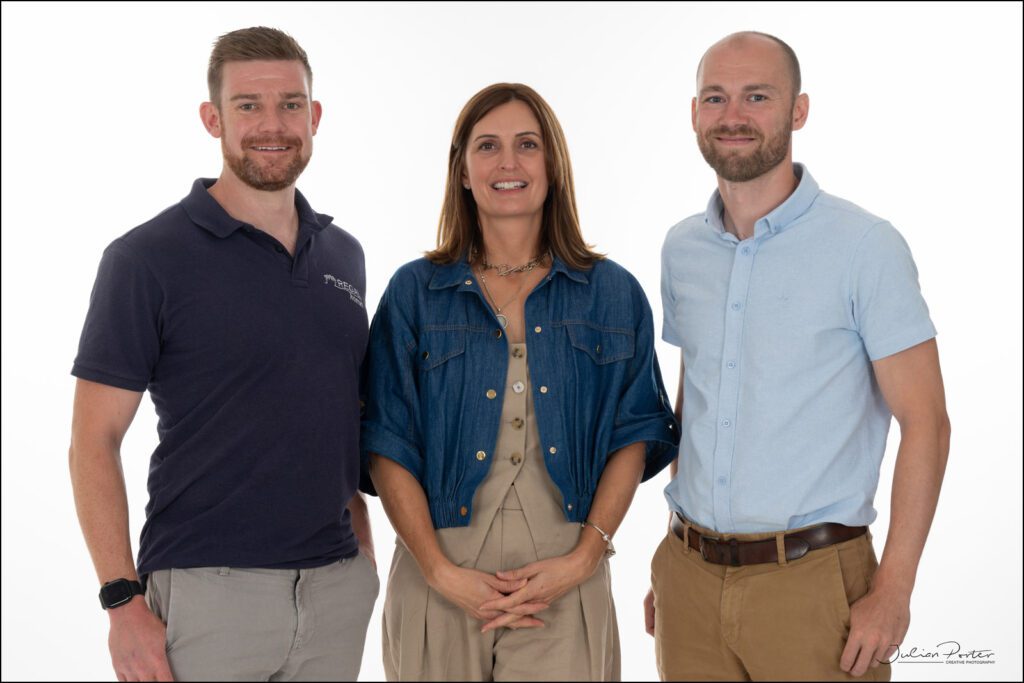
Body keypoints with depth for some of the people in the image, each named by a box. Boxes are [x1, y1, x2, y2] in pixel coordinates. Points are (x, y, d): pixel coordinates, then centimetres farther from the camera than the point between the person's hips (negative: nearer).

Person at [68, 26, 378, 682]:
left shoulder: (344, 253, 9)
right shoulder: (148, 258, -7)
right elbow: (94, 439, -8)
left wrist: (362, 542, 12)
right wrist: (125, 601, -14)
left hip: (337, 588, 5)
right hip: (206, 590, -5)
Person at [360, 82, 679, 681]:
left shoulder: (613, 294, 6)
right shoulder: (414, 293, 3)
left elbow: (635, 435, 4)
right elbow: (388, 445, -1)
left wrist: (584, 556, -8)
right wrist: (441, 570, -10)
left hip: (567, 586, 0)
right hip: (440, 576, 0)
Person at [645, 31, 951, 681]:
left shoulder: (866, 247, -9)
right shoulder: (681, 250, 6)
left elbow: (925, 422, -9)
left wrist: (893, 592, -14)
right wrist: (675, 560, 12)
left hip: (812, 580, -4)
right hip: (691, 576, 5)